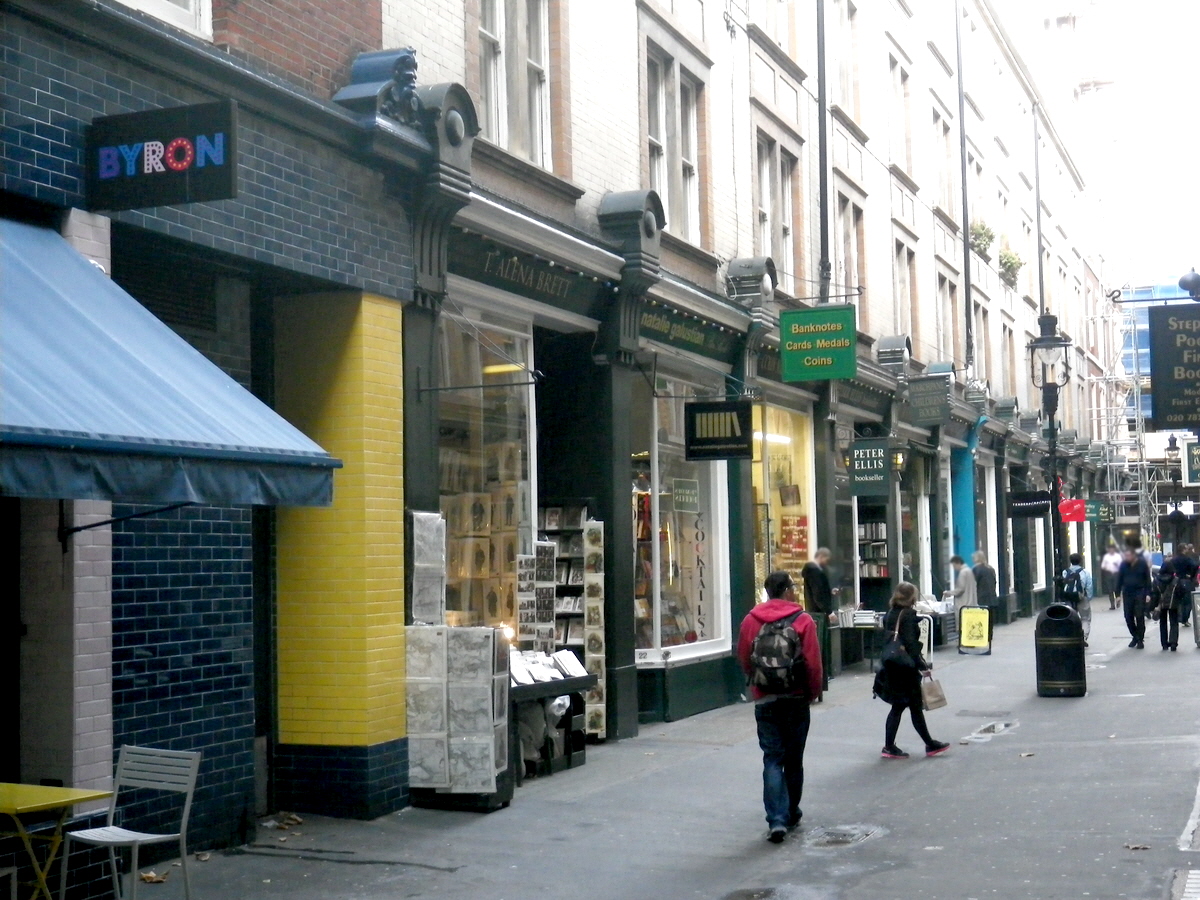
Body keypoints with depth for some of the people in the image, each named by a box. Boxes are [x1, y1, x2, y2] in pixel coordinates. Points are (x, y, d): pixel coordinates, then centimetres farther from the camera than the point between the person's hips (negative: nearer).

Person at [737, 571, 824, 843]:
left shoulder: (750, 621, 0)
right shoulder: (803, 620, -8)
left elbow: (744, 660, 7)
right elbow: (813, 663, -11)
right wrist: (813, 691, 4)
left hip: (764, 700, 1)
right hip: (796, 699, -1)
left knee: (772, 759, 1)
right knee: (793, 759, 13)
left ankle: (777, 819, -11)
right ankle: (791, 814, 26)